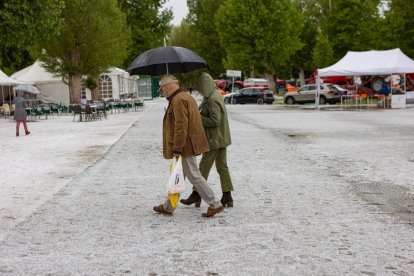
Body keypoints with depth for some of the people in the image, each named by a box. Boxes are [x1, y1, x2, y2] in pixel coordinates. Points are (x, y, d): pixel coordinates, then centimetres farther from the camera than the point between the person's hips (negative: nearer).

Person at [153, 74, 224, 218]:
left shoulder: (178, 100, -17)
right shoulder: (187, 97, 16)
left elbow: (181, 127, -25)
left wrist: (177, 149, -23)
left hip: (184, 147, -10)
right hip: (189, 145, 10)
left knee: (194, 177, -4)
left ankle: (215, 205, 1)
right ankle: (168, 207, 27)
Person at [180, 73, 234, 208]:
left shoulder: (212, 100, -21)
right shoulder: (216, 95, 10)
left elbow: (215, 121, -25)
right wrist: (200, 115, 4)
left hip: (214, 140, -10)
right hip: (222, 138, 10)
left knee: (204, 167, 1)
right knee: (222, 166, 10)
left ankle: (196, 195, 12)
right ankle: (227, 197, 13)